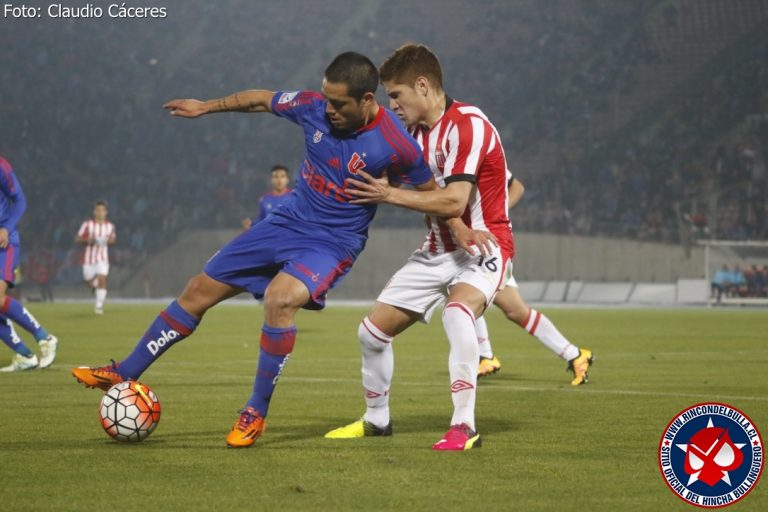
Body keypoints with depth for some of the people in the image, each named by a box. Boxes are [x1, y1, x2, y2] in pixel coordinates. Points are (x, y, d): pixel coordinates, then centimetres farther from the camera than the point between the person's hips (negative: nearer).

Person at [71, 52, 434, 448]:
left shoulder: (396, 146, -22)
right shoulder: (314, 107, -9)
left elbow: (433, 193, -7)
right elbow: (262, 100, 10)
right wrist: (206, 107, 15)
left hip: (332, 243, -6)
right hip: (287, 221, 6)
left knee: (280, 297, -34)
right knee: (200, 289, 7)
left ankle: (256, 413, -17)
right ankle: (124, 374, 21)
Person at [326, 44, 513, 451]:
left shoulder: (467, 124, -20)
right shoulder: (419, 132, 7)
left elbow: (453, 202, -28)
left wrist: (391, 194, -19)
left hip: (482, 246, -9)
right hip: (438, 251, 9)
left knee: (457, 312, -37)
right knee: (373, 331, 8)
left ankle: (464, 426, -33)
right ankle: (376, 419, 29)